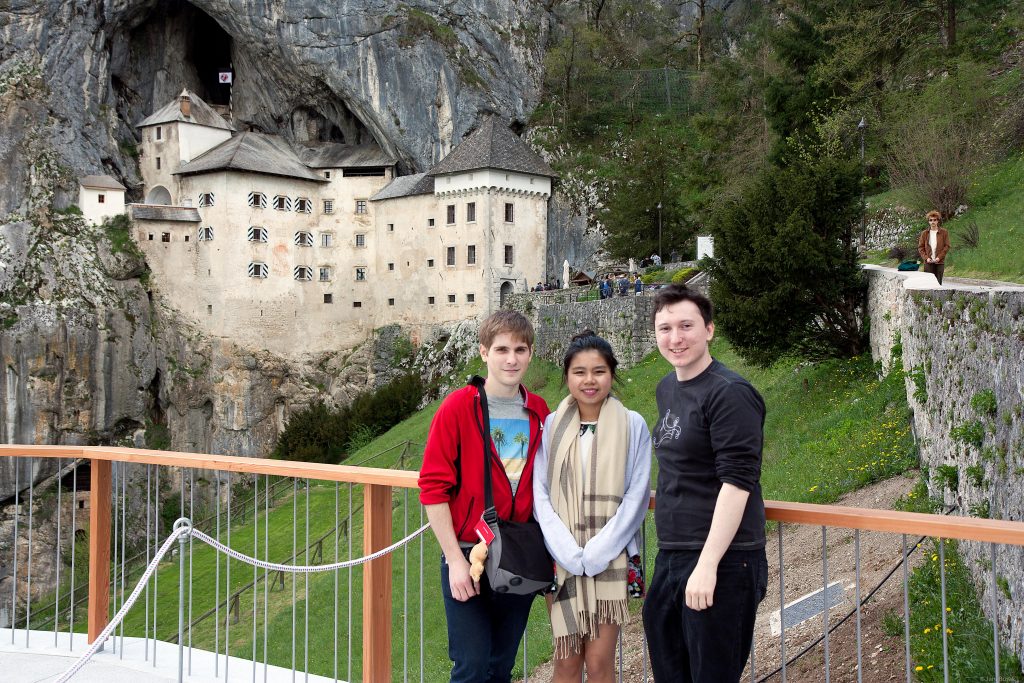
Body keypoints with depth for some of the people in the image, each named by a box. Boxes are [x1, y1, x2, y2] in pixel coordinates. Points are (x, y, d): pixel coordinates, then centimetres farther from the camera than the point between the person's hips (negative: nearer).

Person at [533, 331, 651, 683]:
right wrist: (569, 553, -11)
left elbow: (637, 496, -3)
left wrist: (597, 553, -11)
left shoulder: (632, 425, -2)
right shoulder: (551, 426, 4)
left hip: (611, 559, -2)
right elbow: (540, 494, 1)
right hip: (563, 559, 2)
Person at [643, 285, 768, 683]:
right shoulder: (667, 388, 12)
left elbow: (737, 482, -20)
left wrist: (708, 564, -23)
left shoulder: (729, 393, -13)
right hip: (670, 558, 8)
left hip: (720, 562, -8)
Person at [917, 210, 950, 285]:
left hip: (939, 262, -1)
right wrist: (926, 258, -8)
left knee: (938, 283, 0)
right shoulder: (924, 233, 7)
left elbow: (947, 246, 0)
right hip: (928, 262, 1)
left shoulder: (944, 232, 3)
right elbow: (920, 247, 6)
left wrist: (939, 257, -10)